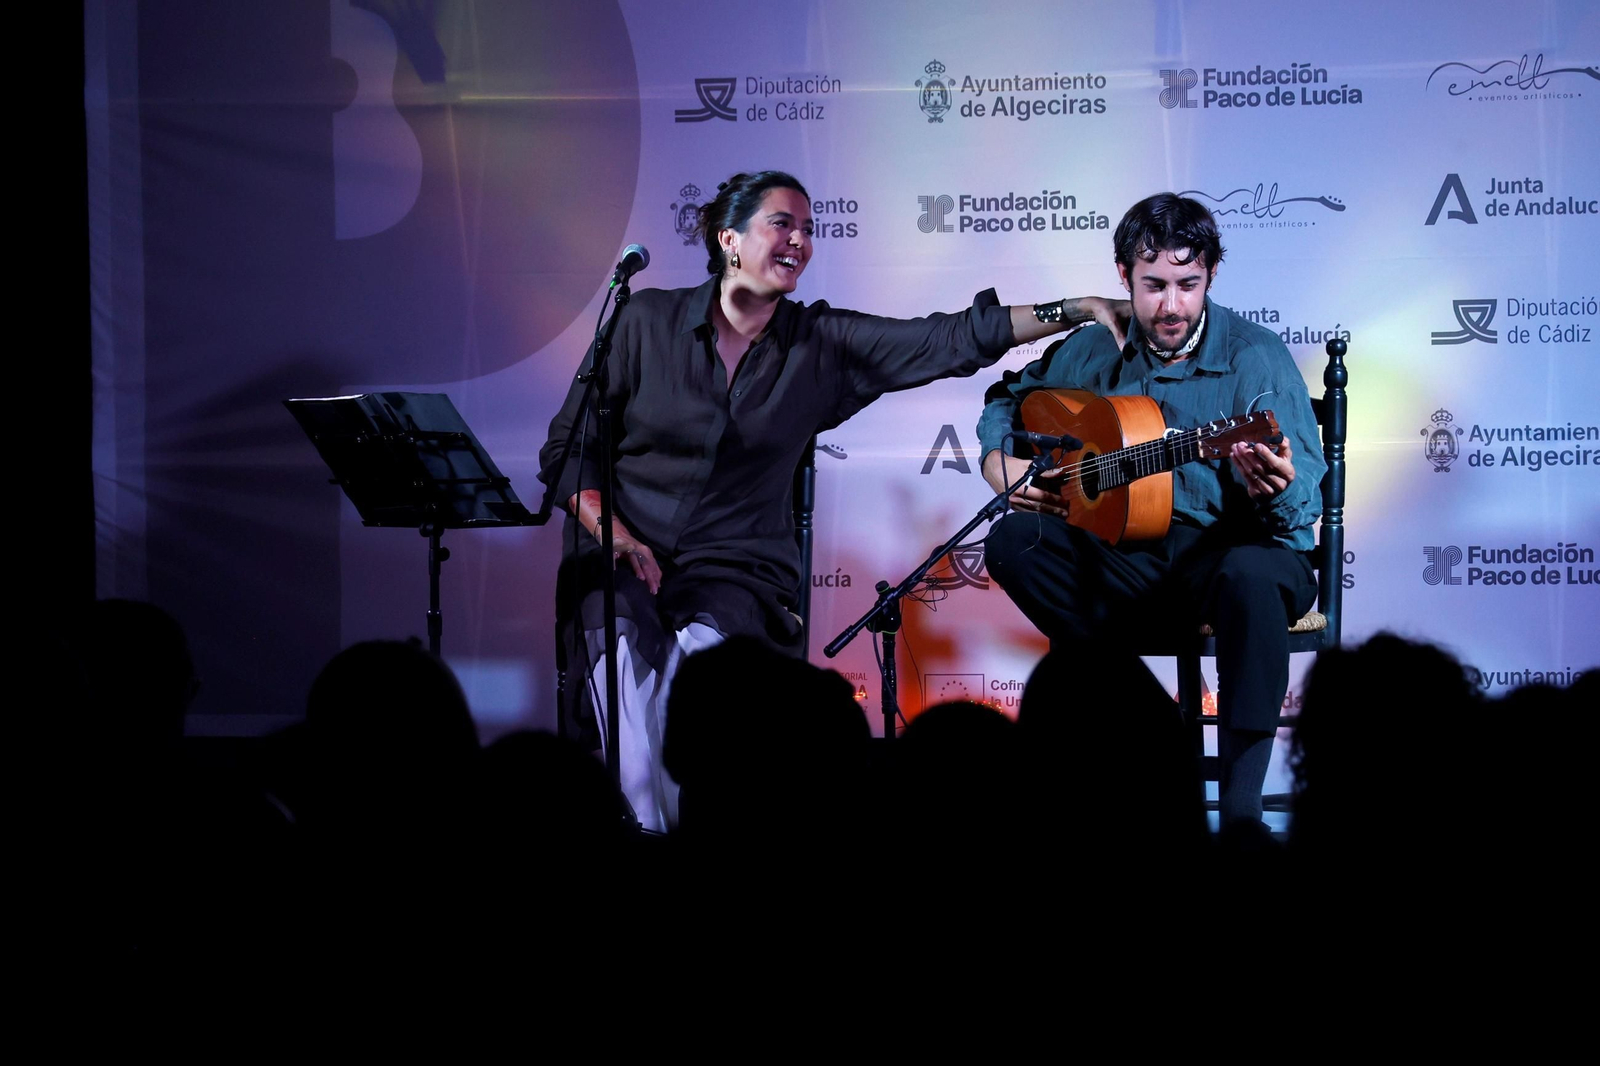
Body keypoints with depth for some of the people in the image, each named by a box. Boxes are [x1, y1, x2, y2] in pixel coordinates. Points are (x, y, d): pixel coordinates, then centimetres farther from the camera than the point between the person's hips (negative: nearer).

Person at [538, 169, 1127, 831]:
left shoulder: (822, 344, 7)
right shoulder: (648, 319, 3)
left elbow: (955, 340, 1)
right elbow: (567, 448, 6)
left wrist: (1077, 310, -7)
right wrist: (612, 532, -10)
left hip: (735, 573, 1)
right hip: (623, 559, -1)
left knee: (704, 655, -33)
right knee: (625, 658, -33)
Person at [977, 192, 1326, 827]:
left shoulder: (1256, 358, -9)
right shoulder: (1094, 352, 5)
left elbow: (1304, 506, -16)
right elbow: (1007, 401, 23)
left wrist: (1276, 492, -42)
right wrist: (1002, 464, 0)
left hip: (1230, 553, -4)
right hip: (1126, 560, 4)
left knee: (1251, 575, -40)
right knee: (1013, 540, -22)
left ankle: (1242, 811, -37)